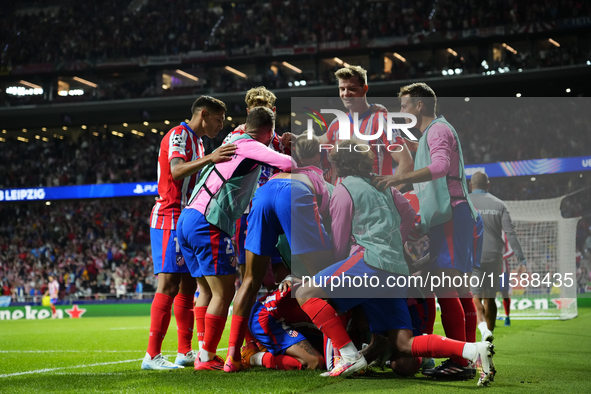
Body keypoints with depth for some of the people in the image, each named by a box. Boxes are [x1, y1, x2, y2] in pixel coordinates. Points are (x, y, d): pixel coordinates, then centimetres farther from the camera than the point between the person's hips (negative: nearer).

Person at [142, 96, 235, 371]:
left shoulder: (196, 142, 21)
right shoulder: (179, 135, -9)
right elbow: (176, 171, -27)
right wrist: (208, 160, -41)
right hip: (170, 219, -10)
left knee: (188, 285, 10)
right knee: (169, 284, -15)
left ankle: (185, 352, 14)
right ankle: (152, 355, -15)